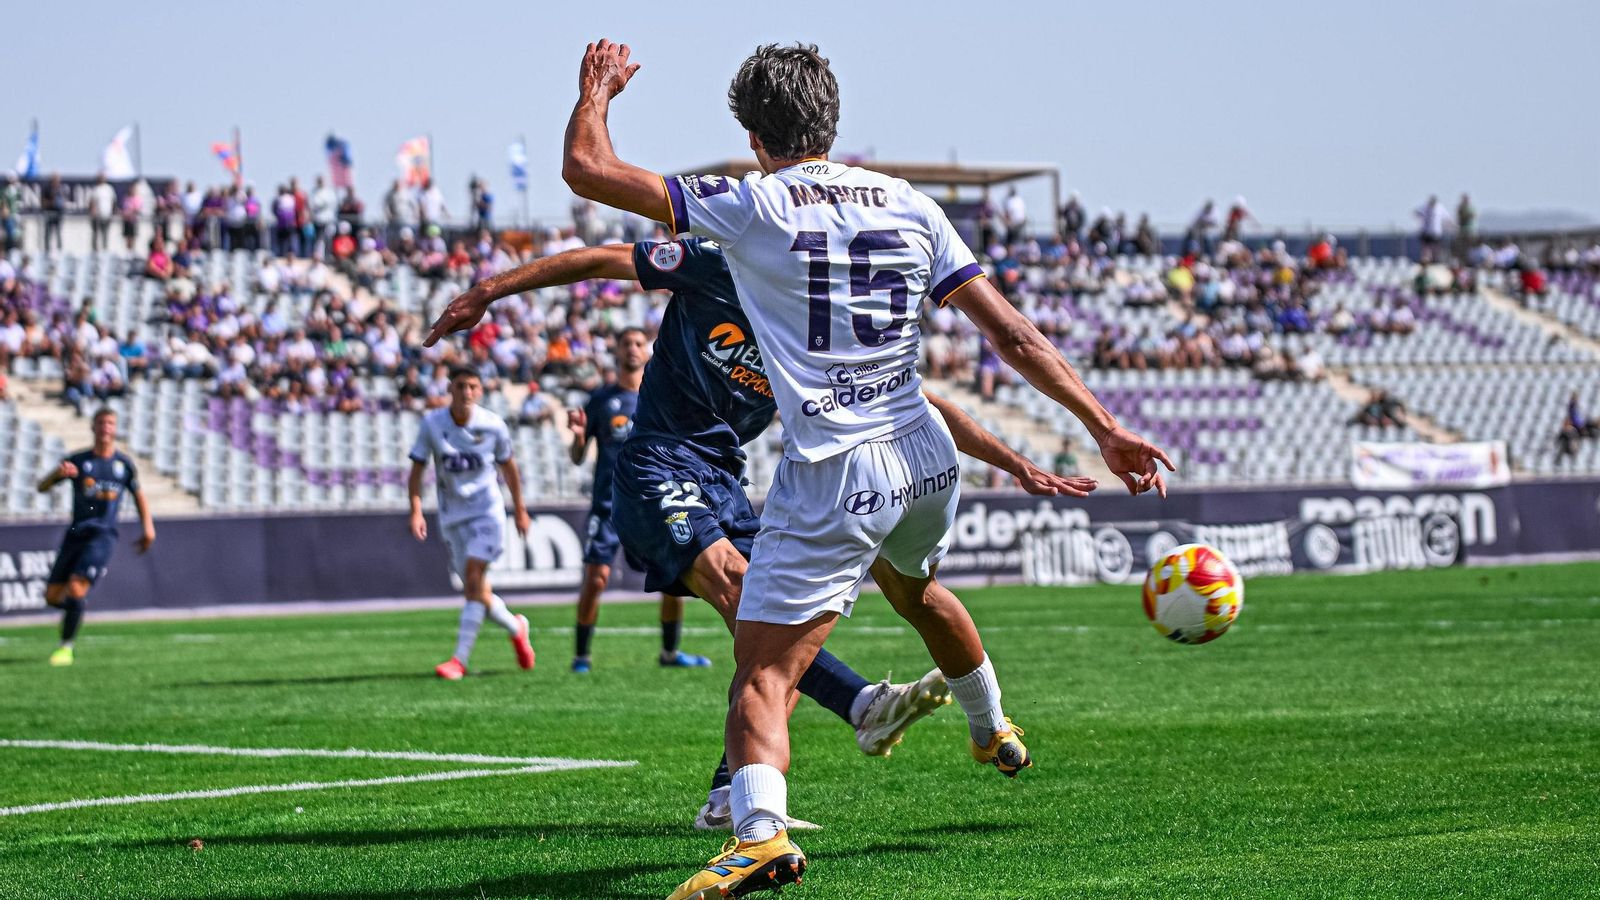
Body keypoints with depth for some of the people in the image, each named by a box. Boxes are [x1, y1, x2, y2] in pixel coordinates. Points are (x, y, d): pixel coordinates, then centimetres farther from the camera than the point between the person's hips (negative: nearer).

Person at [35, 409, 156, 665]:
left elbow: (138, 495, 21)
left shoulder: (124, 464, 7)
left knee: (75, 589, -20)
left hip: (103, 536, -3)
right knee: (52, 596, 0)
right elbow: (42, 487, 6)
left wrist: (147, 526, 9)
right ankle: (75, 609, 33)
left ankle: (66, 647, -10)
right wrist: (58, 473, -15)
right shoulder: (77, 461, 6)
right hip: (75, 534, 3)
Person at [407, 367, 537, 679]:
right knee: (476, 591, 5)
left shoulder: (493, 425, -6)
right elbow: (417, 470, -2)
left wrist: (520, 510, 15)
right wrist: (416, 511, -14)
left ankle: (460, 659, -18)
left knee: (473, 578, -18)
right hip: (452, 516, 2)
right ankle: (516, 628, 35)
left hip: (487, 510, -2)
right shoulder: (432, 424, -6)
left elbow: (508, 467, 9)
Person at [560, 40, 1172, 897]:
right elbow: (1012, 333, 4)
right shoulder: (908, 204, 7)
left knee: (761, 675, -8)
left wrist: (597, 88, 18)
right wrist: (1104, 426, 6)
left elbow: (586, 168, -2)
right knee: (914, 586, 38)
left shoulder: (746, 207, -5)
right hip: (926, 457, 6)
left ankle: (759, 831, -34)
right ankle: (994, 732, 59)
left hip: (830, 477, -6)